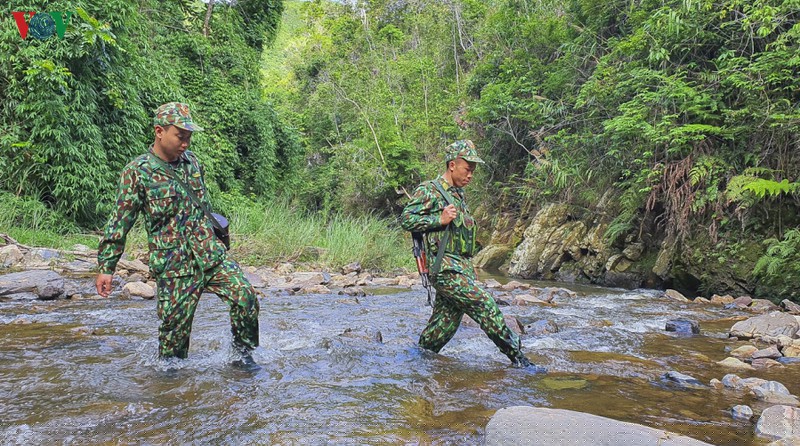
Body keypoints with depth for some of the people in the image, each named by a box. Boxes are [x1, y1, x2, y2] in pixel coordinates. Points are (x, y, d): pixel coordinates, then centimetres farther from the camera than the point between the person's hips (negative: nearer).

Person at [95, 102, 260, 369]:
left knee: (245, 296, -11)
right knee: (175, 328, 2)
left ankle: (244, 354, 8)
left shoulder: (191, 162, 9)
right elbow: (119, 223, -4)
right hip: (173, 267, -4)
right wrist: (106, 268, -4)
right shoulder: (137, 172, -7)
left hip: (211, 255, 4)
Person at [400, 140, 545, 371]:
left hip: (461, 267, 9)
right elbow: (406, 219, -13)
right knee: (485, 306, -13)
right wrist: (440, 219, -19)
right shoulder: (429, 191, -7)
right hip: (445, 267, -9)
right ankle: (517, 357, -8)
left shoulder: (459, 194, 21)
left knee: (446, 322, 10)